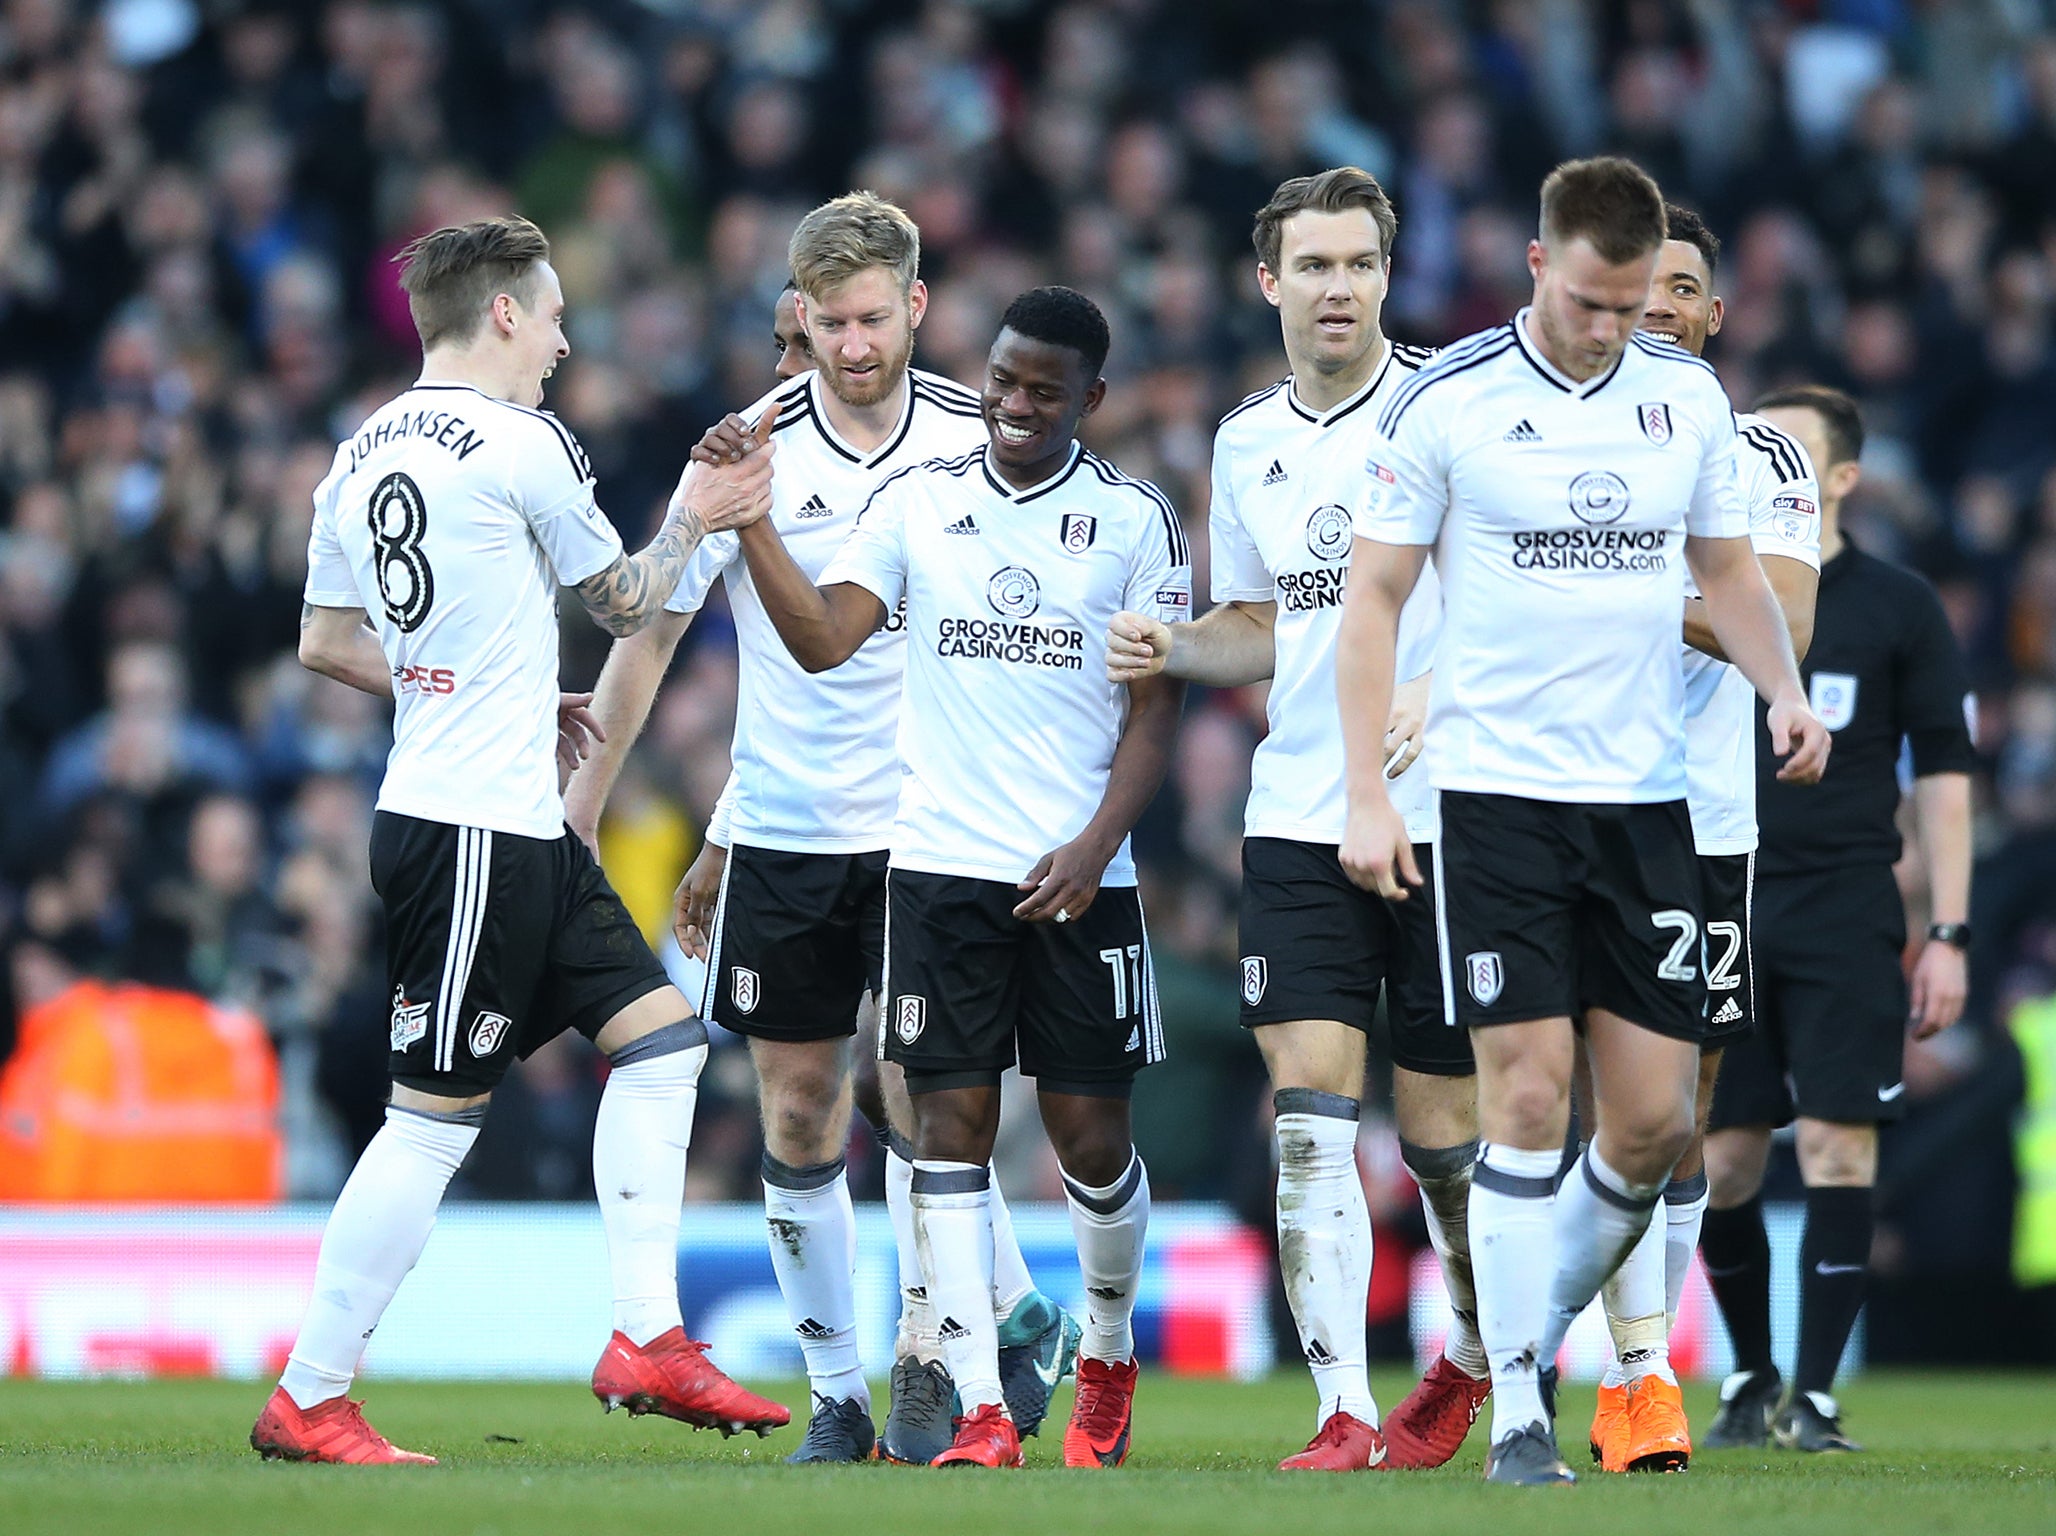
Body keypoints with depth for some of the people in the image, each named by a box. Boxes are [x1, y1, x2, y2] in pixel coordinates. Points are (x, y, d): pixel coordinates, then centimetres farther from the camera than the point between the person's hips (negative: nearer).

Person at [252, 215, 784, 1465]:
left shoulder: (364, 455, 12)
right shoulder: (522, 443, -12)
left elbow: (327, 640, 19)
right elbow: (625, 602, 0)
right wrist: (692, 520, 18)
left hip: (519, 827, 10)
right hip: (477, 831, -10)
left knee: (660, 1030, 10)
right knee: (438, 1109, -6)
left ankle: (647, 1337, 8)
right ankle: (307, 1403, -1)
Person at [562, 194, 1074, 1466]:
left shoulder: (976, 438, -1)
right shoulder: (755, 449, -6)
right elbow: (651, 629, 0)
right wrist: (581, 812, -2)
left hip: (929, 825, 0)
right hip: (781, 831, 0)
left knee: (917, 1096, -10)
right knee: (801, 1119, 3)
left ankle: (927, 1361, 3)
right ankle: (838, 1392, 12)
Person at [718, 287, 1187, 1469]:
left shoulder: (1136, 519, 2)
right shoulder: (917, 502, 6)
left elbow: (1156, 707, 0)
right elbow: (824, 639, -2)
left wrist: (1093, 849, -11)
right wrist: (751, 525, -14)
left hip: (1080, 876, -1)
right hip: (943, 866, 1)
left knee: (1092, 1134, 2)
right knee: (952, 1118, -5)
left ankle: (1109, 1358, 29)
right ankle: (982, 1411, -6)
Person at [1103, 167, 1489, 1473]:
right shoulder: (1249, 442, 12)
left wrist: (1436, 693, -23)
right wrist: (1171, 646, 4)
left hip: (1443, 816, -4)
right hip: (1300, 818, 4)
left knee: (1444, 1133, 3)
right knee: (1309, 1112, -10)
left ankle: (1478, 1356, 30)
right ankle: (1346, 1413, -11)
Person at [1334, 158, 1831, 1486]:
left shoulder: (1689, 396, 6)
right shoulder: (1445, 404, -6)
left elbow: (1728, 568, 17)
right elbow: (1375, 596, -1)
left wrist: (1785, 689, -3)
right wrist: (1367, 794, -7)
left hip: (1646, 799, 4)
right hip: (1498, 792, -4)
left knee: (1657, 1117, 1)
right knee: (1528, 1092, -9)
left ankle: (1540, 1328, 24)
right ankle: (1516, 1410, -2)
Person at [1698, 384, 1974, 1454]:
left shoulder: (1900, 609, 2)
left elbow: (1943, 777, 3)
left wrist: (1949, 935, -3)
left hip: (1847, 918, -2)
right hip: (1722, 913, 2)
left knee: (1836, 1145, -9)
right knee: (1723, 1159, 2)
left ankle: (1813, 1396, -4)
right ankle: (1749, 1376, 20)